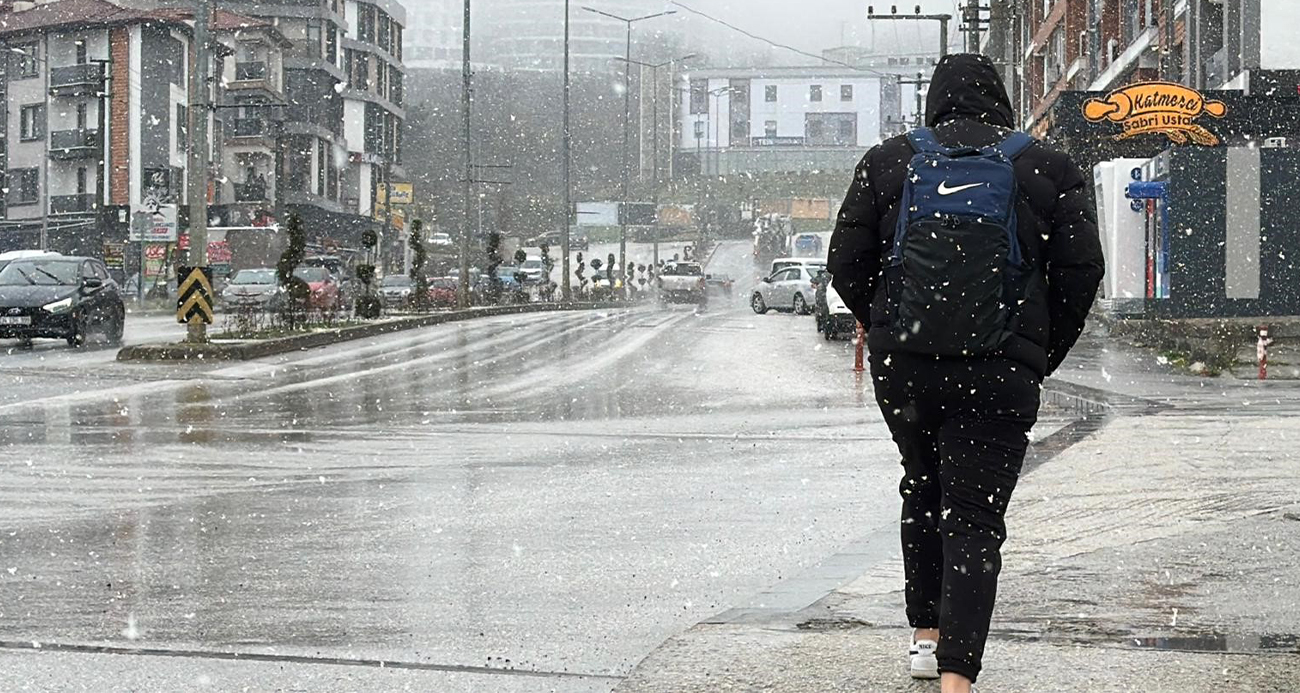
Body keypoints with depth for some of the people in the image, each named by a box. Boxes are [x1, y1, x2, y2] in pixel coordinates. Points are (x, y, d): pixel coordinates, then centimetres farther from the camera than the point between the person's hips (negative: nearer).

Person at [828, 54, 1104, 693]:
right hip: (1000, 370, -2)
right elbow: (1081, 270, 1)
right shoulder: (1048, 171, 6)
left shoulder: (887, 162, 9)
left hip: (900, 360, 2)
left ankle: (925, 634, 28)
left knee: (923, 485, 24)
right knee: (975, 515, -2)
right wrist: (1044, 354, 11)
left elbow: (846, 267, 6)